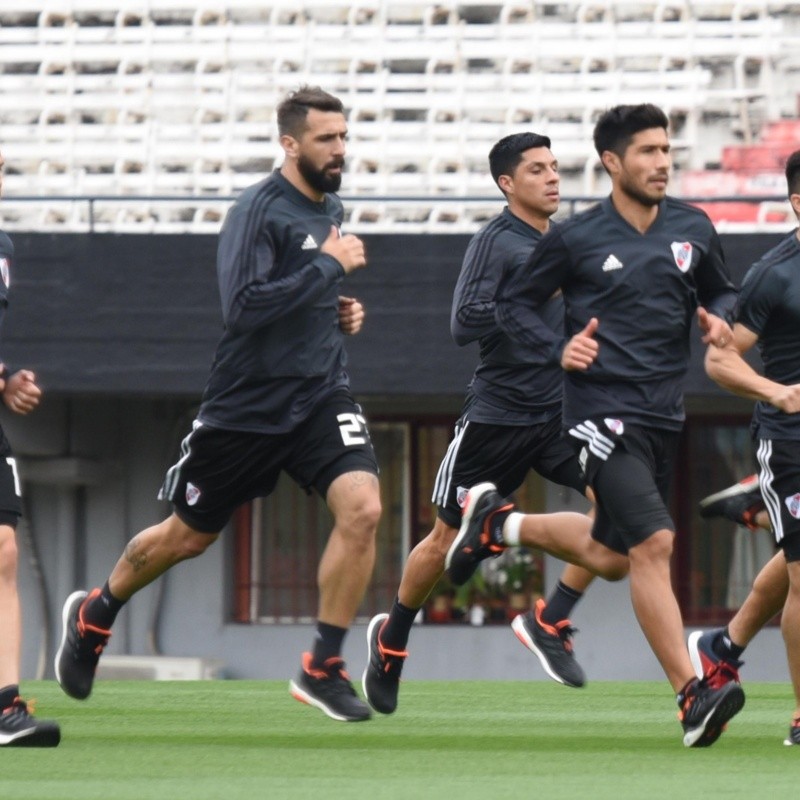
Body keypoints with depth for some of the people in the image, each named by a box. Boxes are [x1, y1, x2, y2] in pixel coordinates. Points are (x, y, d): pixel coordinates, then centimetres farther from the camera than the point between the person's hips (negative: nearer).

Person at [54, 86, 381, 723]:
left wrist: (339, 310, 7)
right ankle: (93, 616, 40)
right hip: (247, 403, -5)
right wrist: (330, 264, -23)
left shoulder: (331, 209, 9)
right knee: (187, 537, 11)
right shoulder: (258, 210, -16)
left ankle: (324, 668, -9)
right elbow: (244, 306, -28)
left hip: (320, 395, 5)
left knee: (362, 508, -20)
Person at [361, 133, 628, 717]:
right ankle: (391, 639, 31)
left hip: (562, 409, 5)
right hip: (498, 412, -5)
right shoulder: (495, 242, -10)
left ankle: (550, 622, -6)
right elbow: (463, 324, -21)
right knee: (449, 538, 7)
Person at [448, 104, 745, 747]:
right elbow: (514, 303, 6)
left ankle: (499, 521, 42)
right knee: (654, 543, -20)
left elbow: (720, 291, 23)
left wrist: (719, 318, -1)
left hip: (664, 416, 6)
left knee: (606, 554, 16)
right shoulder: (576, 238, -4)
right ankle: (692, 698, -23)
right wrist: (560, 349, -11)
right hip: (603, 411, -6)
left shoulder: (694, 230, 7)